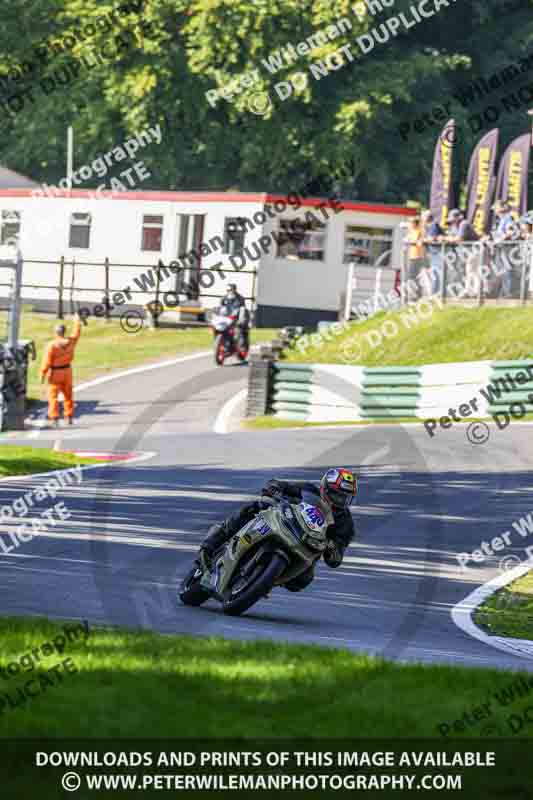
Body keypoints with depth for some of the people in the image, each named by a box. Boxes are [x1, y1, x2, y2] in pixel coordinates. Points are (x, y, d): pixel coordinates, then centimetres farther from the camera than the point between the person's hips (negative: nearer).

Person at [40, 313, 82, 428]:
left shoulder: (52, 345, -21)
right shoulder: (70, 341, -7)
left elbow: (47, 361, -20)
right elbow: (76, 333, 14)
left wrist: (43, 374, -13)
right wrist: (77, 320, 31)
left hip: (55, 372, -5)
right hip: (67, 370, 5)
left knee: (53, 396, -1)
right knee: (68, 395, 18)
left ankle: (55, 419, -10)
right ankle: (69, 417, 22)